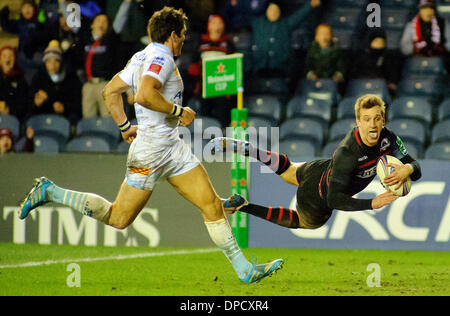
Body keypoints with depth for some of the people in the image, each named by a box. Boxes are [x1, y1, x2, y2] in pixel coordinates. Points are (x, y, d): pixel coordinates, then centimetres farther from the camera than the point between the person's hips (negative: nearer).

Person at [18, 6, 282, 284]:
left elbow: (111, 91, 19)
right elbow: (144, 95, -30)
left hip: (172, 147, 10)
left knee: (212, 205, 1)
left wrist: (125, 126, 22)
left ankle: (244, 269, 1)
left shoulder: (143, 57, 15)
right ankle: (50, 192, 12)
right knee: (119, 218, 0)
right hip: (152, 149, -10)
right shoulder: (161, 57, -14)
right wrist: (179, 111, -18)